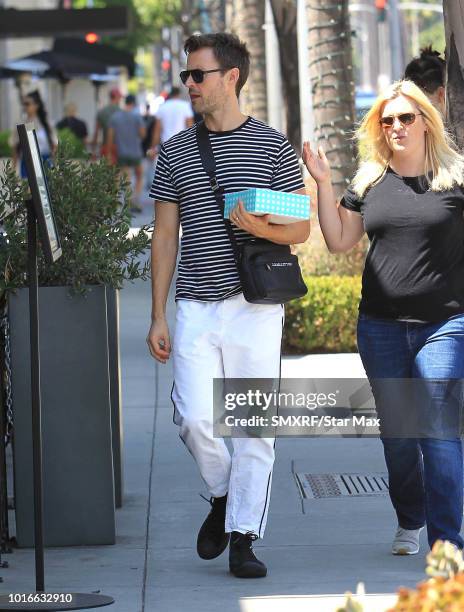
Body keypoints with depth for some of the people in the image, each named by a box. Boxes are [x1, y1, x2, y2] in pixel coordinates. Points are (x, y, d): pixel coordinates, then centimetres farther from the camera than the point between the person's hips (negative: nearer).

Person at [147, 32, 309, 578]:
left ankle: (243, 538, 5)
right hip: (195, 307, 2)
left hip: (255, 305, -2)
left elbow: (301, 230, 4)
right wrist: (157, 317, 6)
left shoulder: (273, 148, 3)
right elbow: (165, 237, 11)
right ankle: (223, 497, 20)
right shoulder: (175, 152, 9)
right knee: (195, 419, -9)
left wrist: (262, 228, -18)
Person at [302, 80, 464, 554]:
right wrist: (323, 184, 6)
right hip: (381, 327, 4)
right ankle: (409, 522, 30)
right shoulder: (370, 181, 10)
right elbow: (338, 241, 13)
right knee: (396, 431, 11)